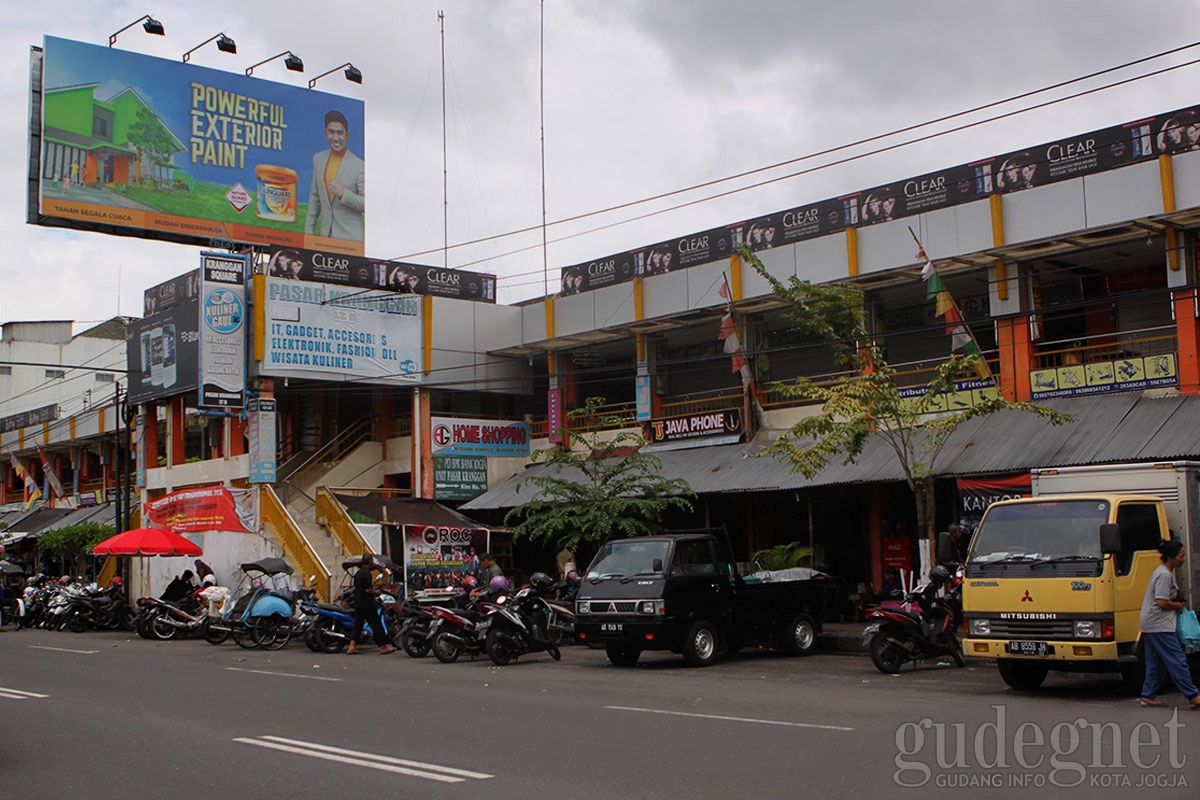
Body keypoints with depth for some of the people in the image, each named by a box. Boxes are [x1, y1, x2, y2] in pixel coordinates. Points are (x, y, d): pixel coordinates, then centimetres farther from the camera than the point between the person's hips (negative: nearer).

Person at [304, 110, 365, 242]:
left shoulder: (360, 166, -7)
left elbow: (367, 205, -7)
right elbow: (314, 197, 17)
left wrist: (342, 193, -19)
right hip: (324, 235, 4)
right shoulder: (318, 159, 11)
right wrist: (308, 231, 14)